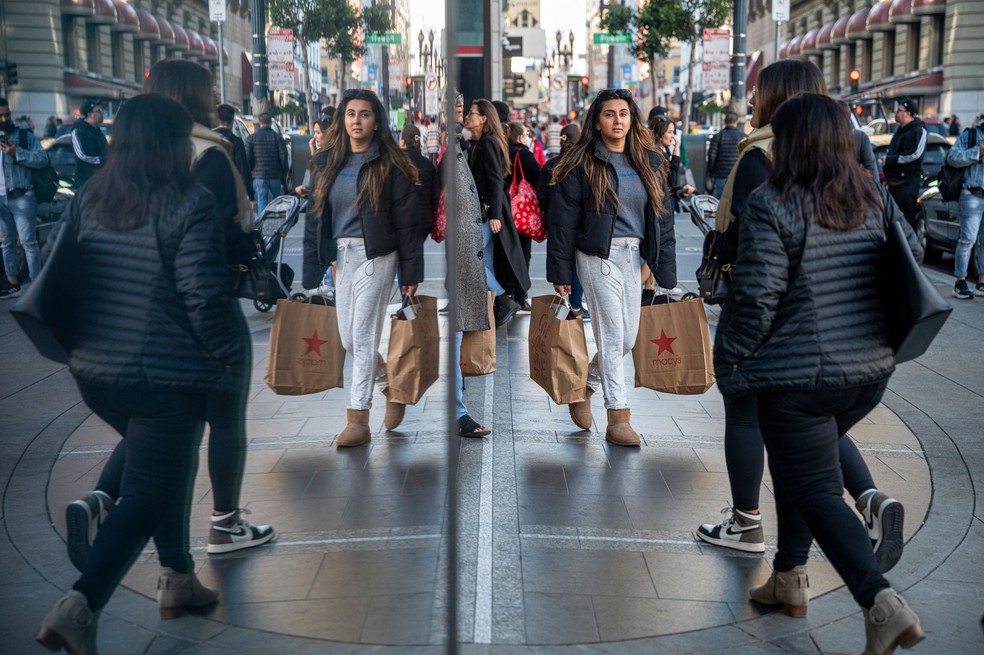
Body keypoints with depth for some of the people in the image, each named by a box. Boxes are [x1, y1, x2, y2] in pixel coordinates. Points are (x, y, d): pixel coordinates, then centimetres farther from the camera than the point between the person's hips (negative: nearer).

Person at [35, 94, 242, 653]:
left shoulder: (88, 199, 5)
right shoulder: (190, 204, -15)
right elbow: (205, 299, -18)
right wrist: (231, 358, -5)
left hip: (94, 371, 7)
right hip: (167, 377, -7)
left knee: (167, 467, 25)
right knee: (148, 494, 0)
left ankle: (178, 580, 34)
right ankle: (80, 606, -14)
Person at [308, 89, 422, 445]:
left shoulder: (388, 165, -5)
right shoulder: (332, 162, 12)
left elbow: (407, 222, -6)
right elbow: (321, 213, 13)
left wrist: (411, 272, -9)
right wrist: (320, 261, 9)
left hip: (375, 255, -6)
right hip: (341, 255, 6)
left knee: (363, 336, -7)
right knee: (347, 338, 9)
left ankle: (358, 420, -1)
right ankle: (393, 385, 33)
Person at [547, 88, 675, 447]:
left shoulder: (649, 162, 11)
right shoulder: (582, 165, -4)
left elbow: (661, 217, 11)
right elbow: (562, 221, -3)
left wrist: (664, 269, 5)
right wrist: (560, 273, -6)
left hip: (634, 256, 5)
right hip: (599, 254, -5)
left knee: (628, 337, 8)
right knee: (612, 335, -6)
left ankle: (583, 387, 33)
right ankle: (618, 420, 2)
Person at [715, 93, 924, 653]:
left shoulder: (772, 205, -14)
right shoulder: (874, 197, 4)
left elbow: (757, 296, -18)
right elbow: (912, 253, 13)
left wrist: (727, 361, -5)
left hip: (799, 375, -7)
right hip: (871, 369, 7)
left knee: (816, 489, 0)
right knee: (798, 467, 24)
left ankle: (882, 602, -15)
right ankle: (789, 578, 33)